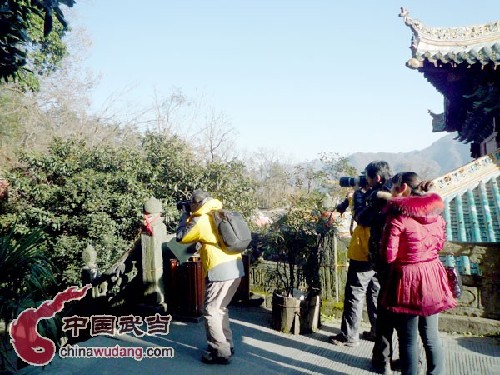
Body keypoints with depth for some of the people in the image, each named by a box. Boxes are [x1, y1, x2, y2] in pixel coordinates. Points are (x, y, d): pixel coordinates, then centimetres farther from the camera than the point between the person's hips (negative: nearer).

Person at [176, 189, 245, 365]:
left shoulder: (201, 220, -10)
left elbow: (181, 237, 1)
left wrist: (185, 215, 13)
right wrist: (191, 216, 22)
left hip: (220, 271, -9)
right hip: (236, 268, 9)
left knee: (211, 312, 1)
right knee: (220, 309, 21)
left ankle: (221, 353, 2)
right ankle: (226, 345, 27)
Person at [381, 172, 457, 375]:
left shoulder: (398, 215, -16)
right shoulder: (436, 213, 3)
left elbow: (389, 256, -15)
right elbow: (439, 245, 15)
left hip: (407, 279, -6)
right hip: (432, 278, 6)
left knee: (409, 340, 7)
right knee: (431, 336, 17)